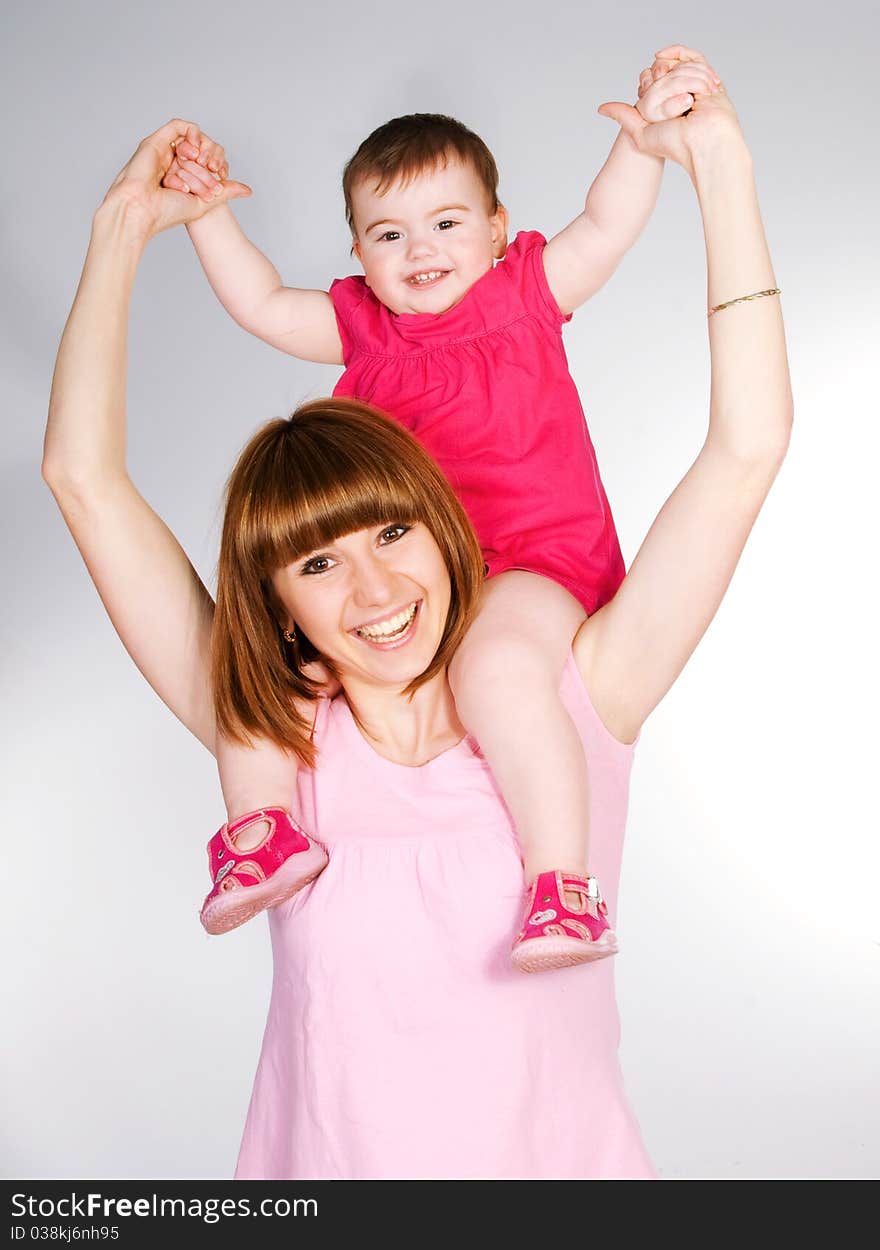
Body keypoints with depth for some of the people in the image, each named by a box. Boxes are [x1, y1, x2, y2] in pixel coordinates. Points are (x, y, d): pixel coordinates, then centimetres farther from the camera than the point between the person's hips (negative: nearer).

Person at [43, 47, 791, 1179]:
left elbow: (746, 449, -15)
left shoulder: (577, 707, -11)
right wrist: (124, 228, -6)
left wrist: (717, 158, -14)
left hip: (567, 1161, -1)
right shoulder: (278, 741, -9)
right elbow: (84, 474, -9)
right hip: (322, 1164, 2)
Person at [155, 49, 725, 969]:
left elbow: (607, 224, 4)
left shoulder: (525, 290, 9)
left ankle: (564, 883, -28)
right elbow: (260, 305, 19)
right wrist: (208, 209, 13)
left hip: (531, 563, -5)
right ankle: (260, 828, -2)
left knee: (503, 663, -36)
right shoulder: (360, 325, 16)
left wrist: (647, 126, -9)